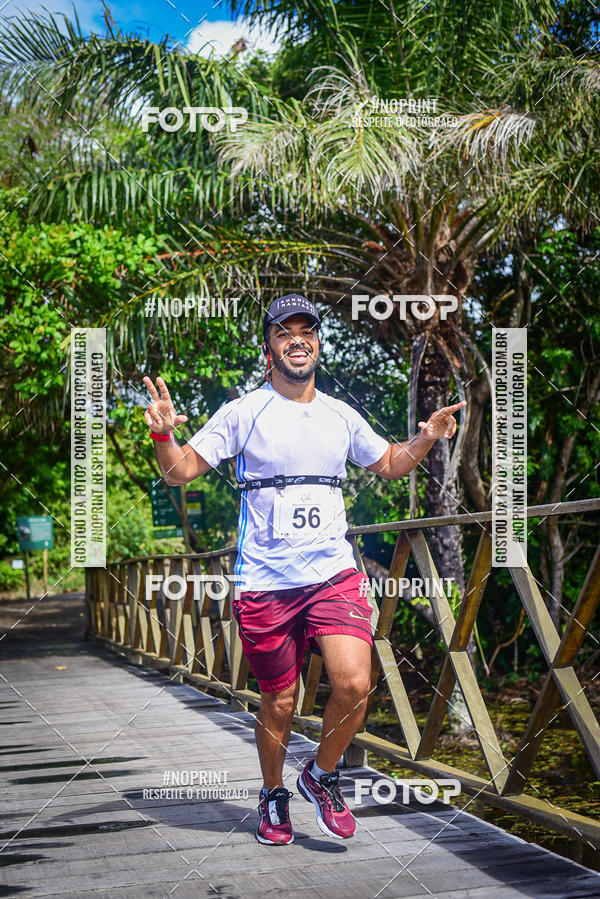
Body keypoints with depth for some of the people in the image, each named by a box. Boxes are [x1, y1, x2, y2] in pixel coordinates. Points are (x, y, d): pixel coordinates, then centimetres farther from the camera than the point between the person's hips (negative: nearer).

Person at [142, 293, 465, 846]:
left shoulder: (342, 416, 10)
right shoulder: (242, 413, 0)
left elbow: (389, 464, 26)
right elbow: (181, 471, -1)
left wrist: (427, 438, 7)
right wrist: (163, 434, -21)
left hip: (335, 575, 2)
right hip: (264, 583, -2)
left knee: (354, 684, -15)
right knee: (279, 704, 6)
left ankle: (322, 776, 14)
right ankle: (273, 796, 33)